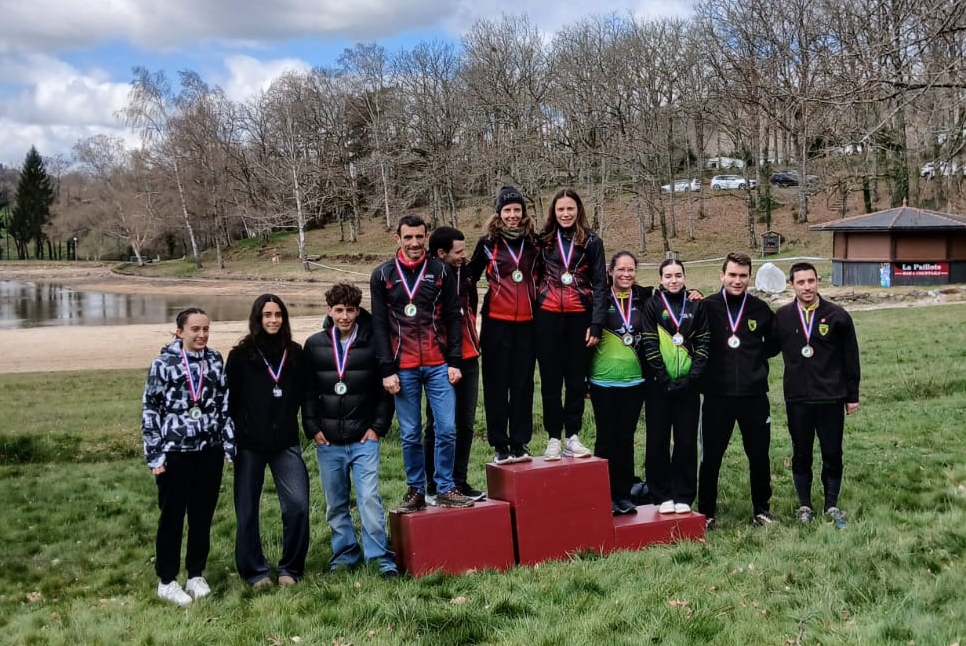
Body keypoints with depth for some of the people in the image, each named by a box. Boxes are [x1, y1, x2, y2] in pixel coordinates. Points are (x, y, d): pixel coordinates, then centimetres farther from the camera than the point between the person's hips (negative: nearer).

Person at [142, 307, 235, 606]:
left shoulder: (215, 361, 5)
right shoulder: (163, 364, -6)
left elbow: (225, 405, 11)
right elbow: (150, 411, -4)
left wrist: (229, 445, 8)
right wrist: (154, 456, -7)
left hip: (210, 450, 4)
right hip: (174, 452, -3)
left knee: (203, 515, 10)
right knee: (172, 516, 5)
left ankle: (196, 575, 24)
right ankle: (167, 580, 18)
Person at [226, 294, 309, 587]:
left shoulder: (294, 353, 6)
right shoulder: (241, 355, -1)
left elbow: (302, 395, 12)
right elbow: (229, 399, 1)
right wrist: (232, 438, -3)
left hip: (286, 443, 1)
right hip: (249, 445, -1)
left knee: (298, 505, -8)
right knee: (247, 512, 5)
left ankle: (290, 568, 10)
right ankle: (255, 571, 22)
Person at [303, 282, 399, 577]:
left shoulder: (373, 343, -3)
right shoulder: (314, 345, 3)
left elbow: (385, 389, 2)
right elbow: (308, 392, 7)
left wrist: (378, 426, -4)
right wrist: (313, 428, -1)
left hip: (364, 439, -3)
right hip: (328, 442, 3)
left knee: (369, 498, -10)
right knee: (335, 504, 11)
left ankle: (381, 558, -3)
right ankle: (344, 555, 24)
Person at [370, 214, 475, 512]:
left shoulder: (441, 271, 4)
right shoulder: (382, 275, 3)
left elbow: (453, 318, 5)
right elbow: (379, 326, 2)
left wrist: (454, 361, -1)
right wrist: (387, 370, -4)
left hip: (439, 365, 0)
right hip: (403, 368, 0)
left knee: (447, 429, -2)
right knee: (410, 435, 6)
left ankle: (445, 489, 11)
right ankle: (415, 492, 19)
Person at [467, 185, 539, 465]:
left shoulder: (533, 242, 7)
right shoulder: (487, 243, 1)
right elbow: (471, 276, 10)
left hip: (526, 323, 2)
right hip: (496, 322, -2)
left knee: (523, 384, 4)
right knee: (496, 384, 1)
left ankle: (520, 444, 11)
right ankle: (500, 446, 8)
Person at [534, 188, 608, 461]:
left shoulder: (591, 241, 2)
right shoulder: (544, 239, 5)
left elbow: (600, 284, 0)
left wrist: (597, 324, -7)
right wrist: (532, 315, -1)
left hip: (579, 317, 0)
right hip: (548, 316, 1)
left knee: (577, 378, 6)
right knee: (550, 379, 4)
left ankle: (572, 437, 15)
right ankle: (554, 438, 11)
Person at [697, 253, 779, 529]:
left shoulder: (761, 309, 4)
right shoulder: (707, 307, -2)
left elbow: (774, 345, 14)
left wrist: (754, 356, -3)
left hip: (754, 395, 2)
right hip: (717, 395, -2)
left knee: (759, 455, 10)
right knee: (711, 456, 6)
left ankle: (761, 509, 26)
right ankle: (706, 512, 18)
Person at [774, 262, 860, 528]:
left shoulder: (837, 316, -2)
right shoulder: (782, 317, 1)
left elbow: (850, 358, 2)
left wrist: (852, 396, 3)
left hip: (831, 399, -1)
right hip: (797, 399, 1)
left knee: (832, 455, 5)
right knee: (801, 456, 9)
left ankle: (832, 506, 19)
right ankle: (804, 506, 20)